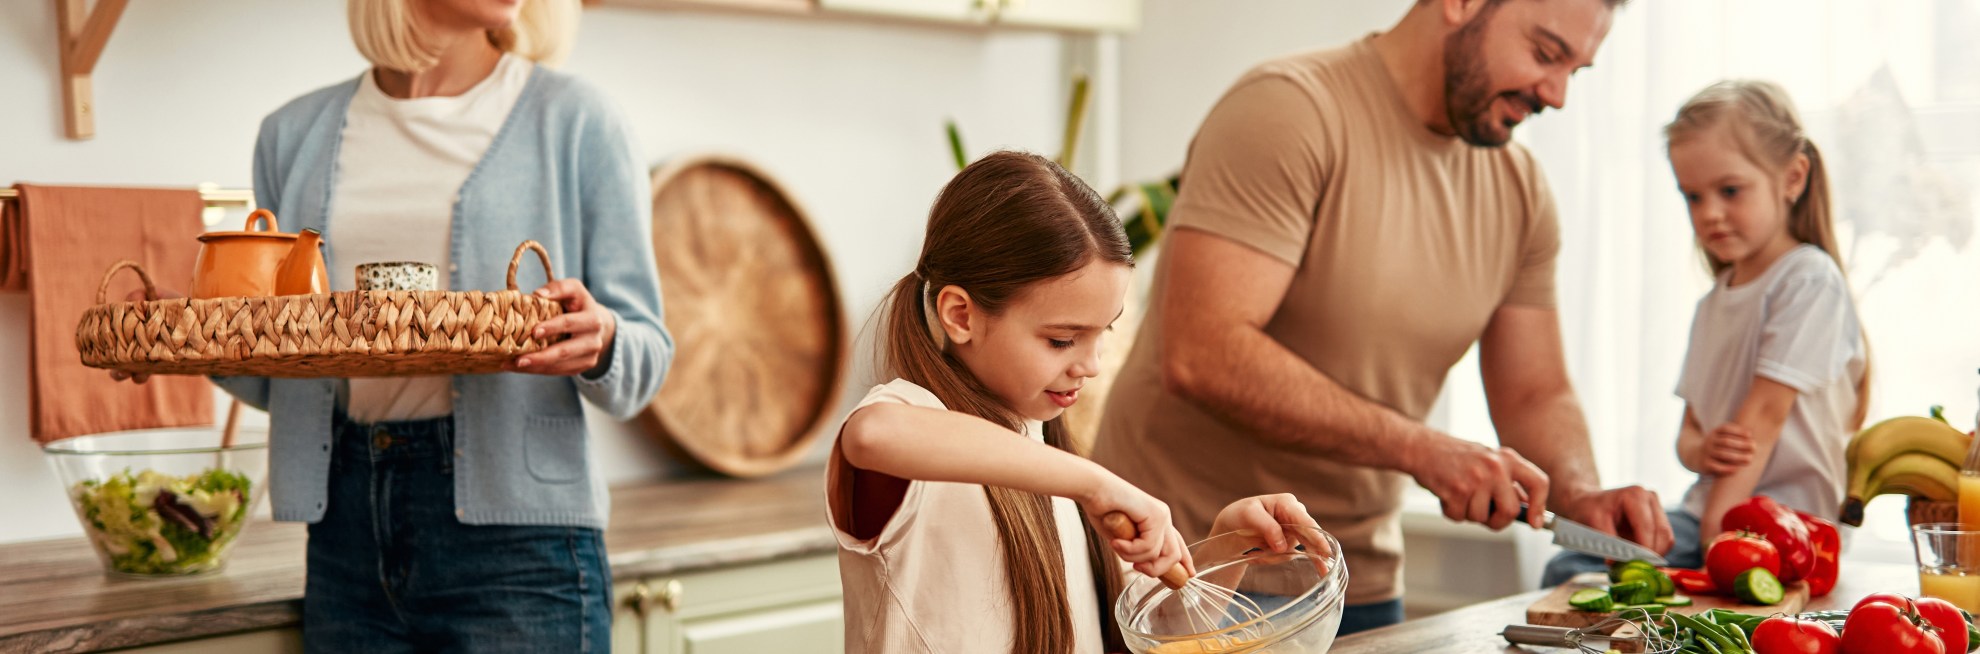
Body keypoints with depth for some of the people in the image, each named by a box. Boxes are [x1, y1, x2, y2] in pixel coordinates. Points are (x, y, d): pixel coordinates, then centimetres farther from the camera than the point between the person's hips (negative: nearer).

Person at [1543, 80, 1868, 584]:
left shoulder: (1809, 280, -7)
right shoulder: (1713, 304, 19)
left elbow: (1765, 412, -14)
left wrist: (1718, 530, -18)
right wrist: (1700, 451, -8)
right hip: (1710, 508, 7)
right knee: (1568, 571, -14)